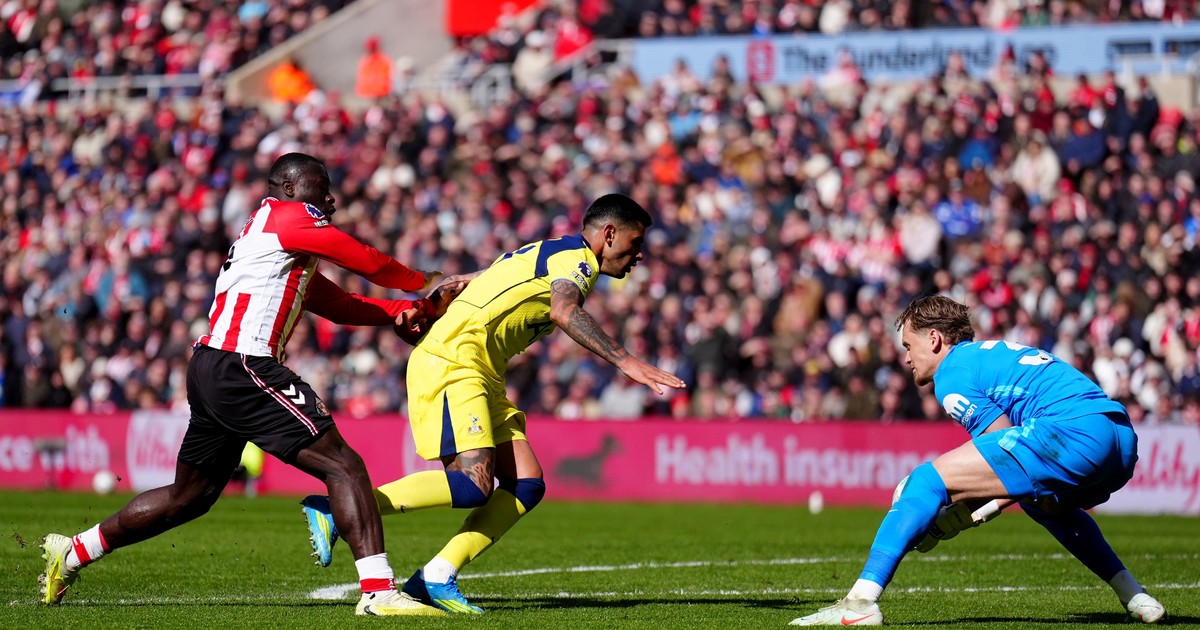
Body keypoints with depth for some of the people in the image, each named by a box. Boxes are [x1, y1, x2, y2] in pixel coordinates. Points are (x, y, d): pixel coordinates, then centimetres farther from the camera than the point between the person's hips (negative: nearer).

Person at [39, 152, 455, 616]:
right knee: (343, 467, -12)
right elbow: (367, 263, 0)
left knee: (188, 497, 22)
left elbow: (341, 305, 24)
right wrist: (424, 283, 16)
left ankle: (71, 553, 30)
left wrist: (406, 310, 12)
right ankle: (379, 592, -20)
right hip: (241, 369, -10)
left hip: (210, 370, 10)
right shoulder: (287, 217, -2)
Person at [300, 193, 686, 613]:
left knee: (526, 485, 0)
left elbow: (464, 282, 28)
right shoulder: (577, 258, -6)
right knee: (474, 485, -22)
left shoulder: (548, 255, 25)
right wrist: (625, 362, -35)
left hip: (480, 375, 10)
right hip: (451, 362, -10)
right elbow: (564, 311, -28)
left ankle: (437, 578, -3)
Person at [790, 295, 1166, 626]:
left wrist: (960, 518, 5)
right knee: (1040, 499, 42)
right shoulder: (993, 353, 34)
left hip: (1073, 431, -10)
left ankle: (861, 601, -17)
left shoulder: (952, 374, 6)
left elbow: (1018, 458, -2)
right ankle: (1134, 596, 36)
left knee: (927, 481, -5)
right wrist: (987, 504, 19)